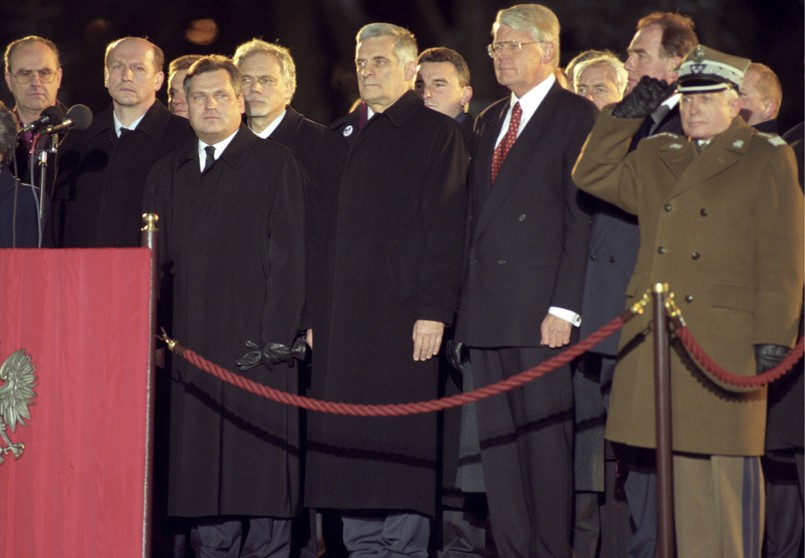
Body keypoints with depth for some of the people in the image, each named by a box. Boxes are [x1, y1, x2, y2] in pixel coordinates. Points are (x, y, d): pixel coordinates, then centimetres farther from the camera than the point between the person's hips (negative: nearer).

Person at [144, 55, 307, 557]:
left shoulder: (276, 164, 2)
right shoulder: (167, 173, 17)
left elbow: (289, 258, -4)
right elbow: (157, 259, 17)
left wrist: (275, 338, -12)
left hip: (256, 343, -5)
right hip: (193, 346, 5)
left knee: (263, 469, -5)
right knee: (203, 471, 5)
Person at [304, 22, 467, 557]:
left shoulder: (436, 132, 0)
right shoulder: (338, 137, 19)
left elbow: (445, 227, -7)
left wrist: (433, 311, -15)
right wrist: (314, 312, 11)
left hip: (404, 313, -6)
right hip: (340, 320, 6)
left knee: (402, 446, -6)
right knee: (347, 441, 4)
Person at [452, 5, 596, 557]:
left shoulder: (577, 115, -3)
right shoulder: (490, 120, 19)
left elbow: (583, 216, -9)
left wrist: (564, 306, -15)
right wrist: (468, 299, 9)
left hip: (541, 304, -7)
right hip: (488, 305, 7)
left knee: (546, 435, -4)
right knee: (497, 438, 7)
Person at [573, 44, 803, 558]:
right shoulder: (659, 158, 17)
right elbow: (594, 176, 11)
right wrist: (630, 112, 4)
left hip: (726, 340, -4)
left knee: (731, 463, -5)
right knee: (681, 462, 5)